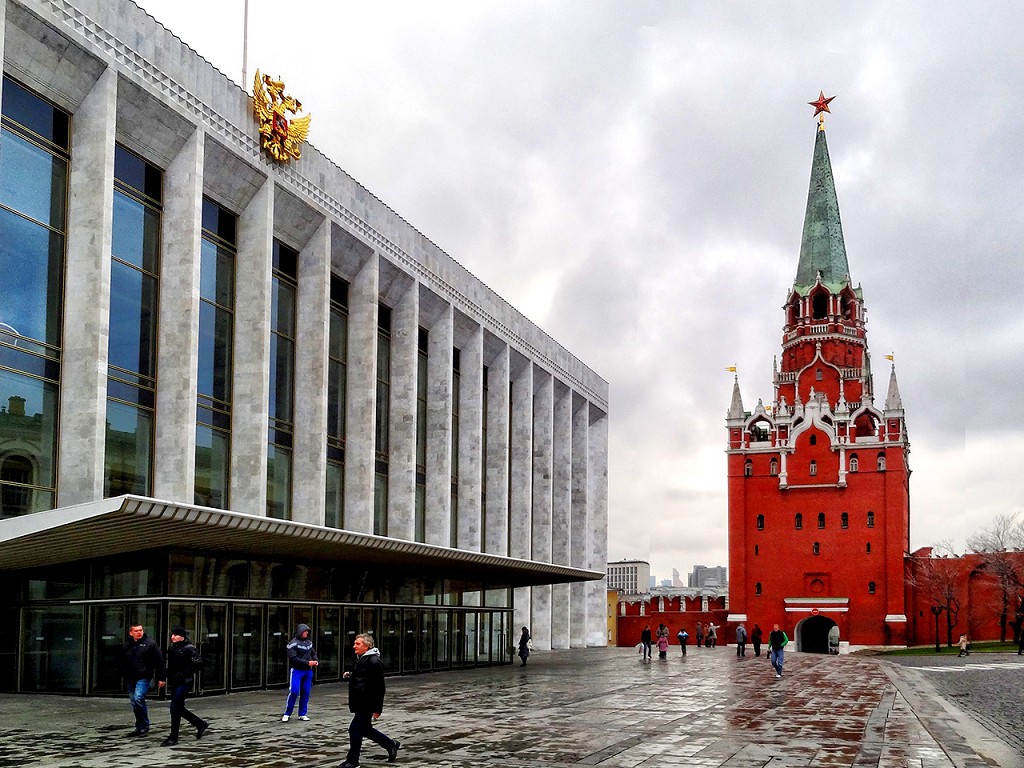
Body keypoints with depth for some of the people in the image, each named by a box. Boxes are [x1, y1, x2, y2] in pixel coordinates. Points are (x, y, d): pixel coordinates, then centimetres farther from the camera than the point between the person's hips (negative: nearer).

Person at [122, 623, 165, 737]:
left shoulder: (150, 643, -4)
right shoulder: (127, 646, 12)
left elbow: (159, 661, -5)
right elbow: (123, 663, 21)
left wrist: (160, 677, -8)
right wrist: (124, 677, 16)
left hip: (143, 677, -6)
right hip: (130, 679, 6)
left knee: (138, 698, -20)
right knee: (134, 703, 9)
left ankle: (144, 726, -9)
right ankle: (139, 727, 19)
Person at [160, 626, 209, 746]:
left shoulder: (189, 649, -12)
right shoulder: (171, 648, 11)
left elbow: (198, 663, -16)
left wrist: (185, 674, -18)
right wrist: (169, 678, 9)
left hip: (184, 682, -8)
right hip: (174, 682, 8)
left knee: (175, 708, -10)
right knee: (179, 708, 12)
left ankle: (173, 738, -3)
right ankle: (201, 724, 29)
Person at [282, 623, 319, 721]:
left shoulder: (309, 642, 12)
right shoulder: (293, 643, -9)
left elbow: (314, 653, 23)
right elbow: (293, 658, -17)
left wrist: (315, 661, 0)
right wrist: (307, 662, -20)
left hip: (308, 671, 6)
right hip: (296, 670, -6)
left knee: (306, 693, 6)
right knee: (294, 692, -12)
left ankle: (303, 714, 15)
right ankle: (287, 714, 0)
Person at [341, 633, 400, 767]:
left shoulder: (374, 662, -18)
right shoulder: (360, 659, 12)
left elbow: (379, 687, -19)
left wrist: (377, 709, -20)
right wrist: (350, 675, 8)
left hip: (367, 705, -10)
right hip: (359, 704, 10)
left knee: (355, 729, -6)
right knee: (365, 729, 17)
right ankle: (391, 745, 32)